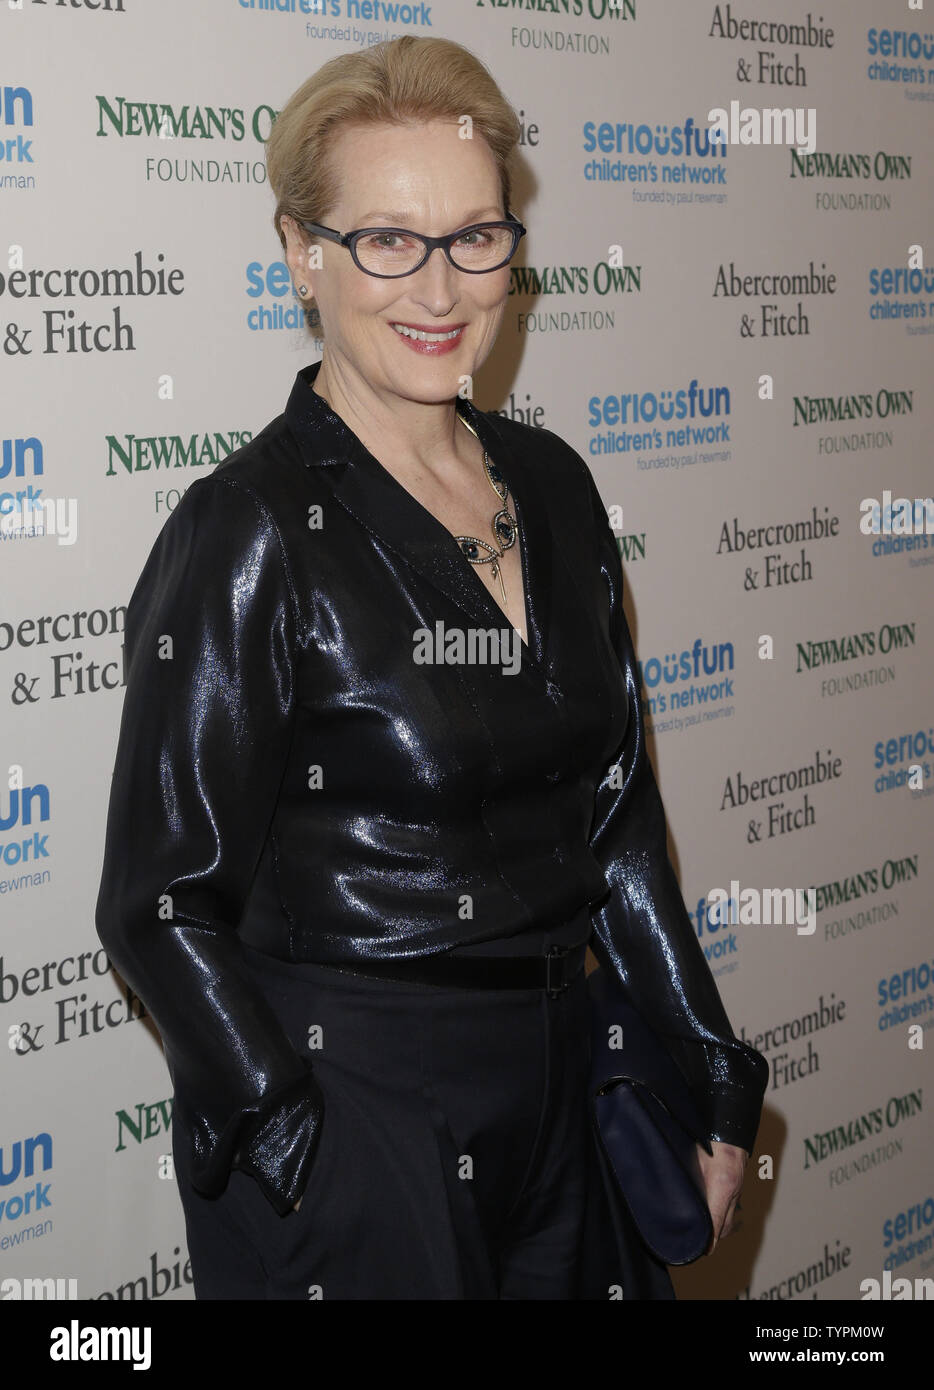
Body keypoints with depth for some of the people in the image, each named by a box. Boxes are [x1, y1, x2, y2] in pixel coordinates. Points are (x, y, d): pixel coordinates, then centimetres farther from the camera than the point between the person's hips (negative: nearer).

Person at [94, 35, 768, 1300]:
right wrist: (312, 1171, -17)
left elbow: (617, 817, 10)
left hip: (554, 1094, 6)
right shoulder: (251, 532, -16)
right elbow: (164, 905, -14)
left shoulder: (549, 485, 3)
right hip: (344, 1112, -6)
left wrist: (716, 1087, 10)